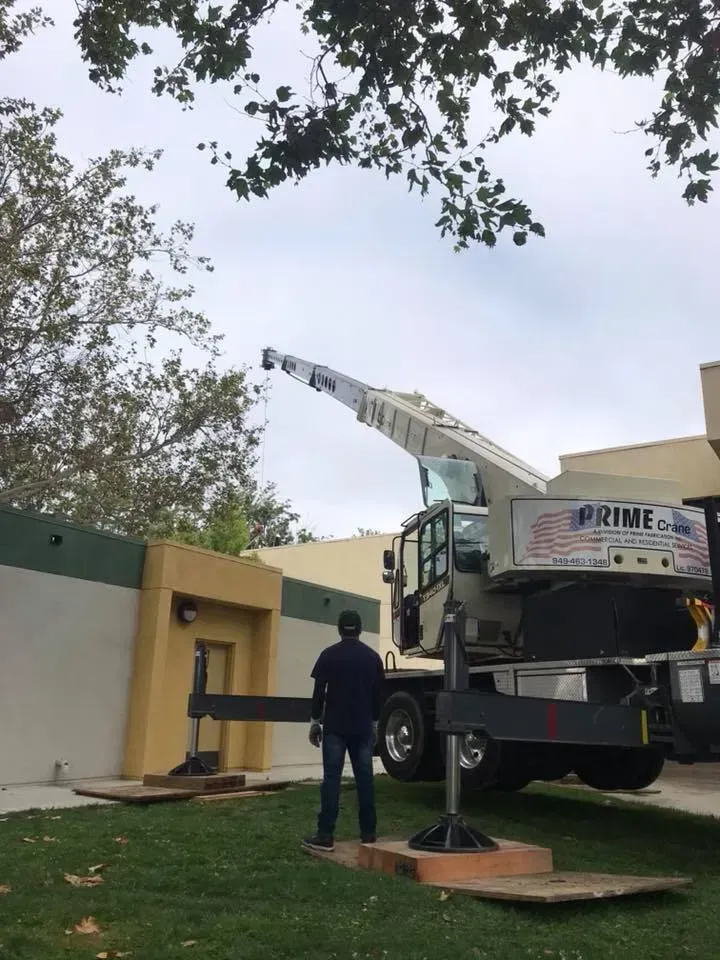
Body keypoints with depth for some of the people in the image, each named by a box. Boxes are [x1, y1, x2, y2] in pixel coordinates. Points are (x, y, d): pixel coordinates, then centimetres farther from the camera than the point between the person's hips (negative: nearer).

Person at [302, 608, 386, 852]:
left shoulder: (329, 655, -3)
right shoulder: (373, 657, 6)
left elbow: (319, 692, -4)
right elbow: (378, 695, 11)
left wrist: (315, 722, 4)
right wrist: (374, 724, 19)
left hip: (335, 726, -3)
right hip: (363, 727, 3)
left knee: (332, 778, -3)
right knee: (365, 778, 7)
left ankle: (325, 836, -4)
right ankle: (368, 833, 12)